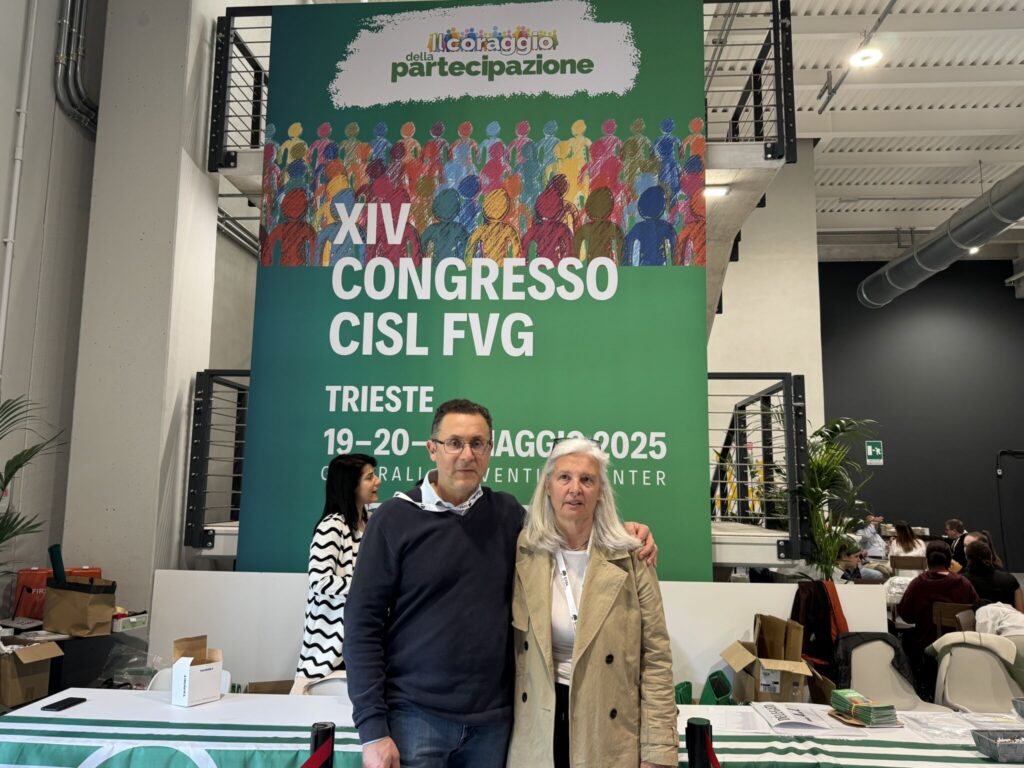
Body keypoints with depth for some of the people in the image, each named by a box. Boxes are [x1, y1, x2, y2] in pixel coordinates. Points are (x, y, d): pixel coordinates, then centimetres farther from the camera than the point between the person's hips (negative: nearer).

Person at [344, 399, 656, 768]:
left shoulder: (508, 513, 2)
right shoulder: (395, 518, -7)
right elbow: (363, 624, -7)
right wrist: (372, 728, -11)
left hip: (493, 718, 3)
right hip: (415, 714, -3)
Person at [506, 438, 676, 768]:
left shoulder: (629, 559, -10)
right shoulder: (523, 553, -5)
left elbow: (655, 658, -7)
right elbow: (513, 645, 8)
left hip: (608, 726, -1)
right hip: (539, 724, 2)